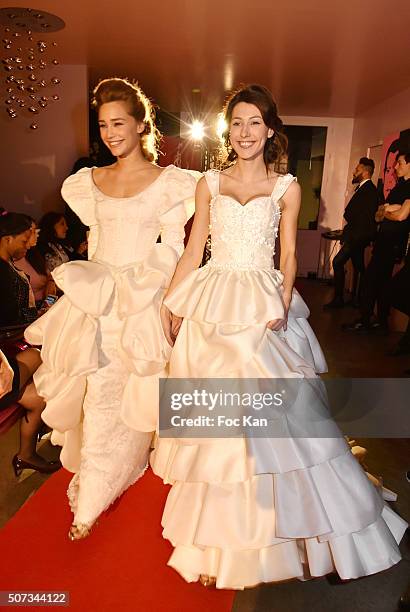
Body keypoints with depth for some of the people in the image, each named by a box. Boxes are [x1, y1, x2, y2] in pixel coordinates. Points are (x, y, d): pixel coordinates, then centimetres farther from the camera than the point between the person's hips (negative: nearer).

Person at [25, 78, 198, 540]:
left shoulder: (168, 183, -2)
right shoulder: (90, 182, 11)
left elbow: (170, 252, -5)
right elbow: (95, 241, 17)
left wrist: (121, 286, -12)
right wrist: (91, 284, 8)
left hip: (141, 305, -3)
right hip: (94, 301, 4)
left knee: (126, 399, 5)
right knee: (97, 396, 7)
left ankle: (89, 507, 29)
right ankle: (87, 506, 28)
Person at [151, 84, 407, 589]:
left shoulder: (286, 188, 7)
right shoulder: (209, 184, 10)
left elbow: (288, 257, 6)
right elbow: (193, 250, 8)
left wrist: (283, 303, -10)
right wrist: (171, 304, 3)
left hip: (264, 306, -1)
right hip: (212, 304, 1)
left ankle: (277, 524, 22)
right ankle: (218, 529, 29)